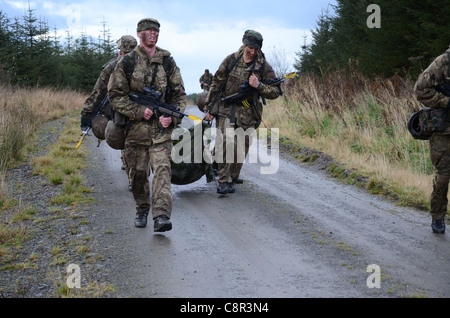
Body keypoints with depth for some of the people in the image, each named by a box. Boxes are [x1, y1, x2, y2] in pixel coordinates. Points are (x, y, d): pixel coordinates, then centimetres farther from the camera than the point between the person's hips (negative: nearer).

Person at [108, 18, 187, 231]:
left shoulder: (168, 63, 7)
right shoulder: (126, 63, 1)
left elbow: (179, 94, 11)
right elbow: (115, 95, -2)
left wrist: (173, 117, -7)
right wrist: (138, 111, -14)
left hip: (161, 129, 0)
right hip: (135, 128, 0)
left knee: (162, 170, -13)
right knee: (138, 173, 8)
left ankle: (161, 216, -21)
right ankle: (141, 210, 30)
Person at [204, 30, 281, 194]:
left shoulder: (264, 67, -1)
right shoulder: (231, 60, 0)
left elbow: (275, 93, 1)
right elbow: (217, 83, 7)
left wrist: (259, 86, -18)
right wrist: (209, 108, 7)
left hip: (248, 114, 1)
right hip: (226, 109, -1)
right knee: (227, 143, -18)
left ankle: (232, 180, 22)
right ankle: (223, 181, -10)